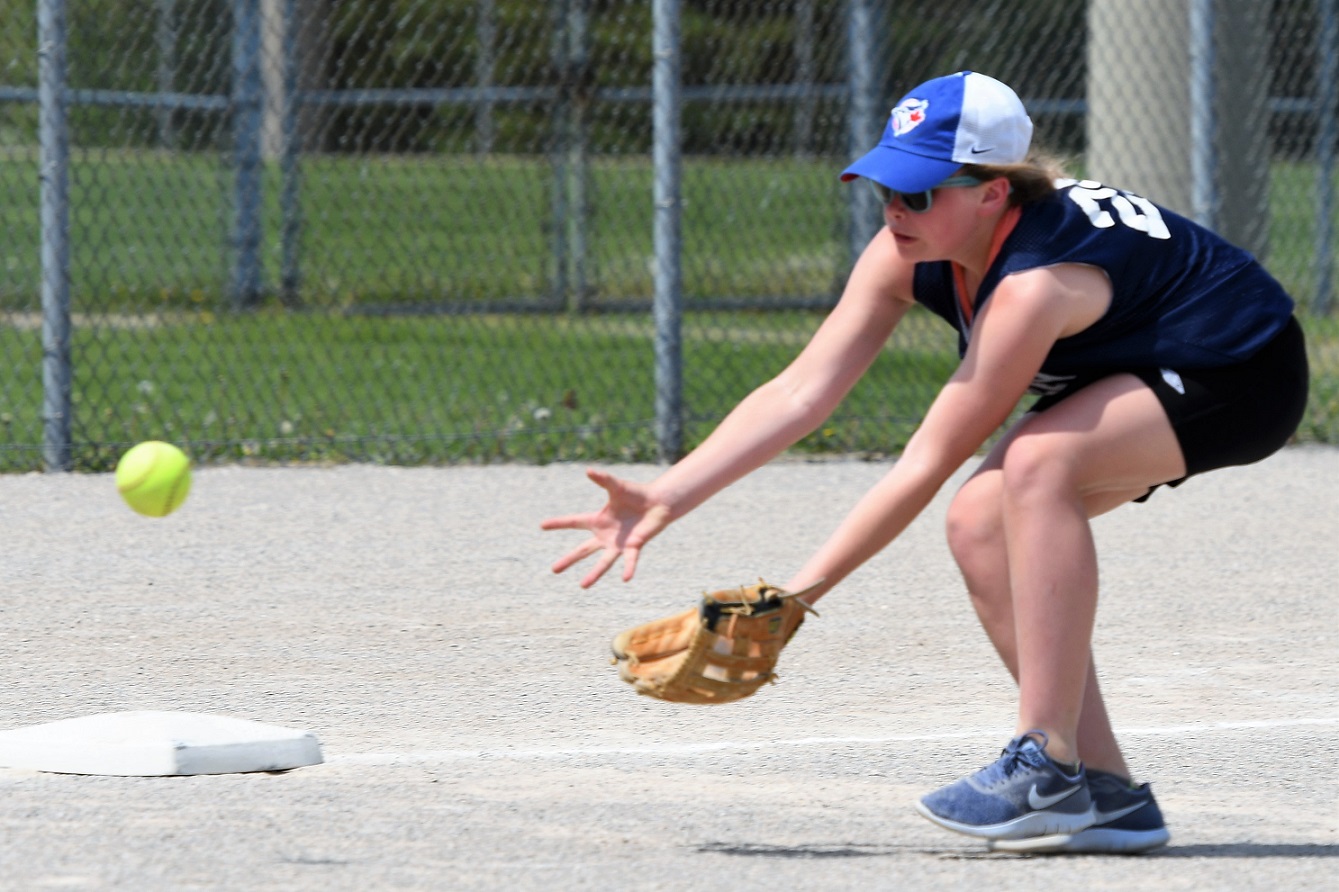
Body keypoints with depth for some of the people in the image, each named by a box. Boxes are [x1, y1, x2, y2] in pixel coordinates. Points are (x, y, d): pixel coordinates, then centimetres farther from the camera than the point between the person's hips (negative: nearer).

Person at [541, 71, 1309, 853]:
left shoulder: (1032, 285, -35)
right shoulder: (910, 252, -12)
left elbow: (927, 465, -31)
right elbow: (801, 393, -13)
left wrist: (798, 595, -28)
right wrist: (664, 500, -23)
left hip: (1244, 377, -9)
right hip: (1143, 375, 9)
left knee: (1035, 462, -32)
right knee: (981, 524, -10)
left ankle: (1048, 769, -28)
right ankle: (1106, 794, -2)